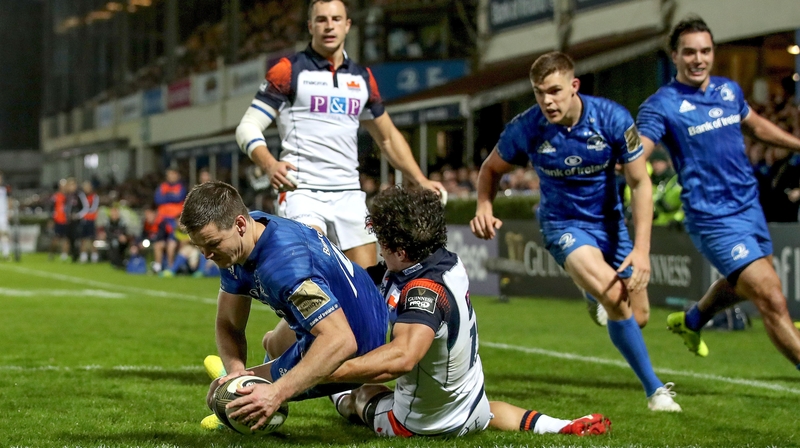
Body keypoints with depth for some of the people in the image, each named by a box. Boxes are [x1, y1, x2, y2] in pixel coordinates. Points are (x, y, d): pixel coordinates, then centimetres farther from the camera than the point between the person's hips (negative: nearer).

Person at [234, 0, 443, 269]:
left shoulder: (362, 78, 16)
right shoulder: (289, 71, 1)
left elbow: (387, 137, 26)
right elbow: (248, 127, -2)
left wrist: (420, 181, 16)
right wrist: (269, 165, -20)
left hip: (349, 195, 5)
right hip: (302, 192, -5)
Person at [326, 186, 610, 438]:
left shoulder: (423, 291, -39)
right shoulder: (448, 262, -15)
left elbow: (402, 356, -56)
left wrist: (325, 373, -55)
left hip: (418, 425, -7)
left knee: (360, 395, 24)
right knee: (487, 412, 41)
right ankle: (562, 427, 25)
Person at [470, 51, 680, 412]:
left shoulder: (613, 118, -20)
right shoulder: (526, 128, -19)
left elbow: (640, 183, -13)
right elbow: (492, 168, 1)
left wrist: (642, 249, -22)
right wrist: (484, 208, -20)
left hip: (610, 220, 2)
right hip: (563, 224, -2)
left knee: (638, 316, 7)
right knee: (614, 298, -28)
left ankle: (594, 292, 46)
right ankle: (654, 388, -13)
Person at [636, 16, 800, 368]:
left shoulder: (729, 90, 7)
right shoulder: (661, 105, -12)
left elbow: (756, 125, 26)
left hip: (749, 206, 8)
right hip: (714, 220, -7)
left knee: (742, 284, 28)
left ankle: (690, 321, 55)